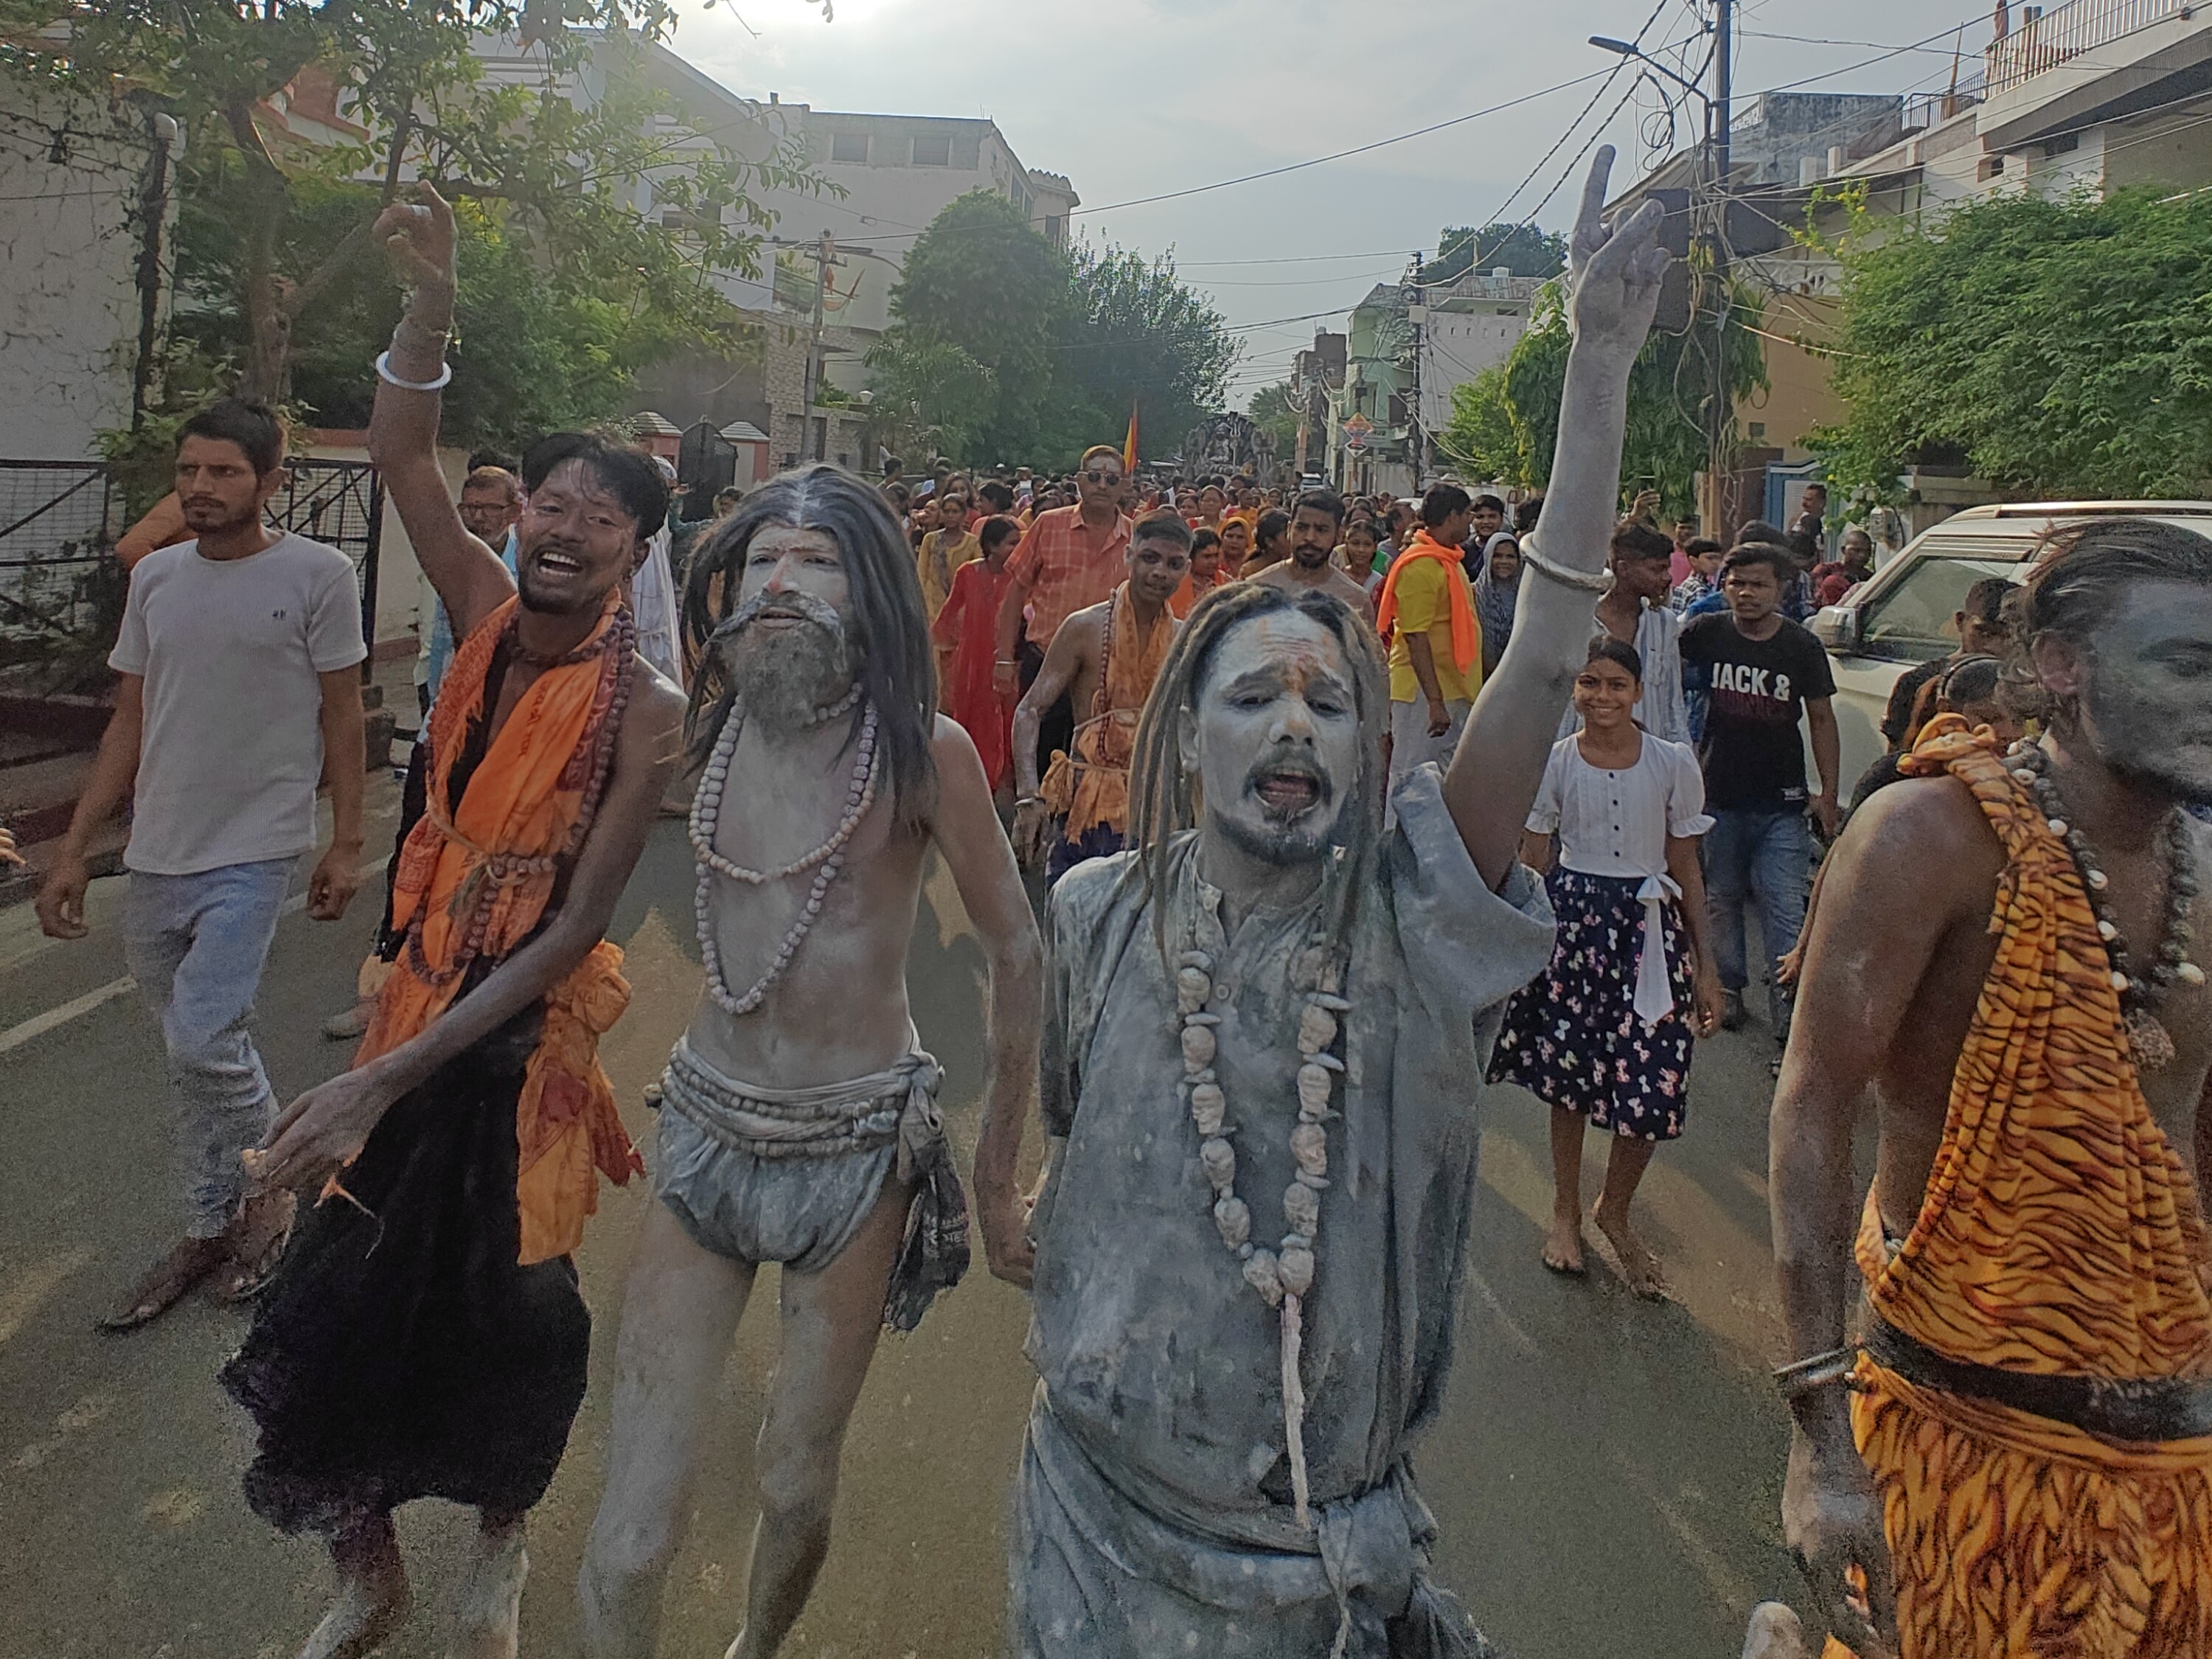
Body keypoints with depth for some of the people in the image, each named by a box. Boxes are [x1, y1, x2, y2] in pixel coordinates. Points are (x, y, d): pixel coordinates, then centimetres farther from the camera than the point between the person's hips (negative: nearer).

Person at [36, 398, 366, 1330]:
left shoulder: (317, 574, -6)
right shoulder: (155, 576, 8)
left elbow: (341, 715, -3)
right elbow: (129, 722, 11)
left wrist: (346, 845, -6)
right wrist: (73, 849, 8)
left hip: (251, 853, -5)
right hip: (155, 858, 5)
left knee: (203, 1038, -14)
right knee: (186, 1052, 12)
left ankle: (269, 1191, 13)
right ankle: (207, 1230, 27)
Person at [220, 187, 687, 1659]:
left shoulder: (644, 710, -18)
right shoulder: (492, 613, -2)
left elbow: (574, 929, -20)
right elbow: (403, 457, -1)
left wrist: (387, 1082, -23)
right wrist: (432, 306, -19)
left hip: (526, 1028, -5)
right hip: (424, 995, 5)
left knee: (499, 1305, 9)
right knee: (345, 1292, 7)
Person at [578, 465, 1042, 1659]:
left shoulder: (923, 750, -12)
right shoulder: (703, 726, -1)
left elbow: (1014, 953, -5)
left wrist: (997, 1177, 0)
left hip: (856, 1151, -2)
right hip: (708, 1130, 2)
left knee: (796, 1483, 15)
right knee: (629, 1537, 0)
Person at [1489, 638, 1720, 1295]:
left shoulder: (1674, 763, -2)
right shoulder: (1553, 762, -2)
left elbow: (1686, 870, 3)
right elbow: (1532, 863, 4)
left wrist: (1705, 964, 3)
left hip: (1650, 925, 0)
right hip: (1572, 918, 0)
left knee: (1653, 1085, -2)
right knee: (1567, 1071, 9)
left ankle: (1614, 1212, 24)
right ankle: (1566, 1210, 31)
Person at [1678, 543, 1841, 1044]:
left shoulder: (1803, 647, -2)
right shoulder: (1706, 634, -1)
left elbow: (1822, 720, 4)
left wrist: (1828, 793, -1)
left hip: (1781, 801, -1)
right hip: (1718, 793, 2)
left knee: (1784, 904, -6)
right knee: (1722, 898, 12)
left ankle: (1788, 997, 1)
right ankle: (1728, 985, 27)